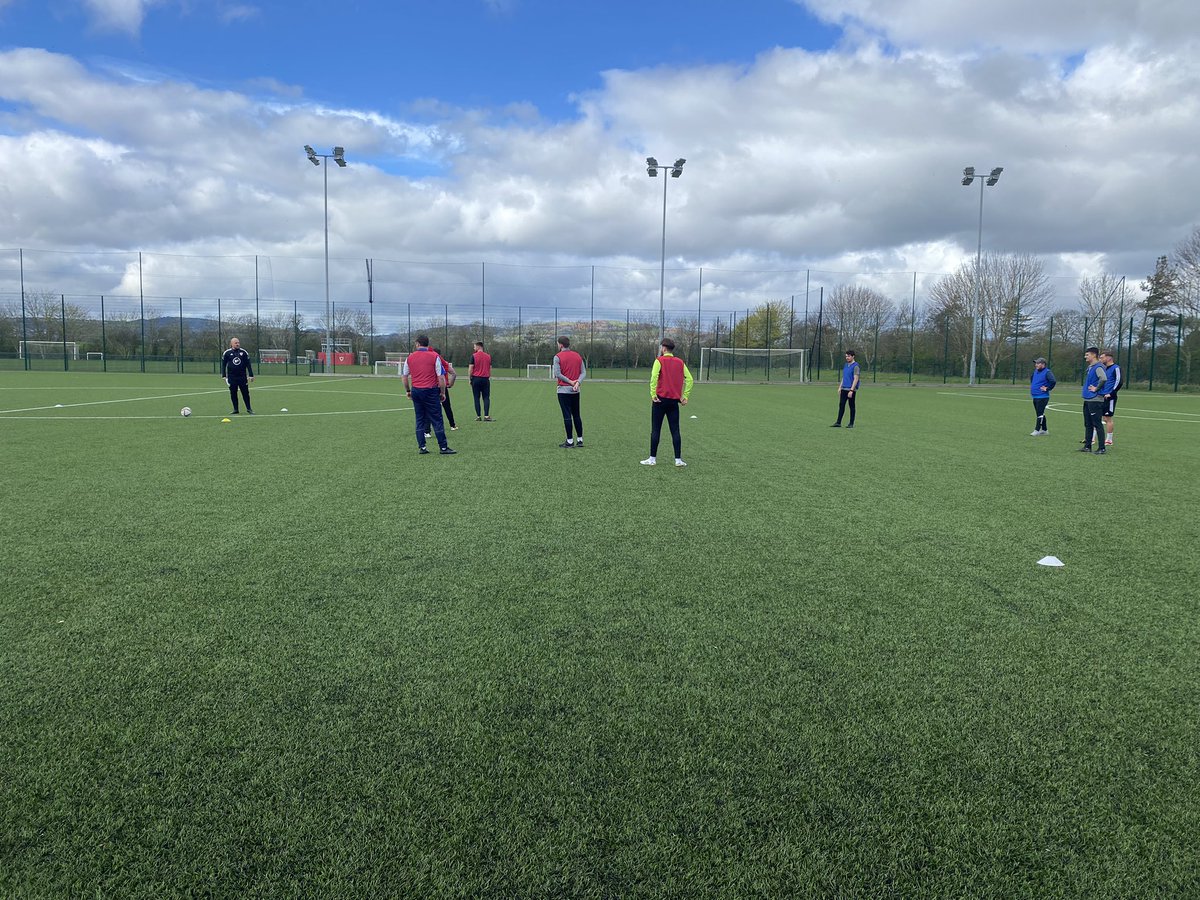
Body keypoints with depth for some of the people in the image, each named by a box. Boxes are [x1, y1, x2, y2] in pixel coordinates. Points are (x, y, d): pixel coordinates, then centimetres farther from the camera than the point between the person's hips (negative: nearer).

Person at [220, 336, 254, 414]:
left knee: (245, 393, 0)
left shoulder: (244, 352, 4)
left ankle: (249, 409, 8)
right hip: (232, 377, 0)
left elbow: (248, 364, 7)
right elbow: (223, 365, 7)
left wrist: (251, 375, 2)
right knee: (233, 394, 4)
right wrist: (224, 376, 2)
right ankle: (235, 410, 13)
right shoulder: (227, 353, 2)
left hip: (242, 376, 0)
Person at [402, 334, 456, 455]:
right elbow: (441, 377, -7)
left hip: (416, 391, 4)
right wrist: (443, 392, 2)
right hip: (431, 391, -4)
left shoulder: (409, 357, 6)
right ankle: (443, 447, 0)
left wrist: (408, 391, 24)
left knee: (420, 420, 11)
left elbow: (404, 376, 12)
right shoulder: (434, 356, -5)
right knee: (437, 420, -1)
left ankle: (421, 447, 10)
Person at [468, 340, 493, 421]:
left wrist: (470, 378, 3)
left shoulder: (474, 356, -5)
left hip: (476, 378, -2)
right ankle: (486, 416, -6)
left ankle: (478, 416, 4)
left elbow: (470, 368, -6)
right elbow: (490, 369, 10)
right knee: (486, 398, 4)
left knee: (477, 398, 4)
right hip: (485, 379, 2)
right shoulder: (488, 356, 6)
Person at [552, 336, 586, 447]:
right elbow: (583, 372, 3)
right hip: (576, 390, 5)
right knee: (576, 416, 12)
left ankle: (570, 441, -1)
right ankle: (580, 440, 14)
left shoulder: (558, 357, -7)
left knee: (567, 416, -2)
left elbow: (557, 374, -15)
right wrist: (577, 382, -10)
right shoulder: (578, 356, 9)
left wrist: (570, 382, -11)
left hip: (563, 390, -5)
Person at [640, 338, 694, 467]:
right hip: (674, 400, 4)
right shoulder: (680, 362, 9)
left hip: (660, 399, -4)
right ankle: (678, 460, 5)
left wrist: (653, 394, -13)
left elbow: (654, 377, -18)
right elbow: (689, 379, 5)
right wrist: (684, 396, 8)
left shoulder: (659, 360, -4)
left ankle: (652, 458, 5)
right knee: (675, 431, 6)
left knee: (655, 430, 3)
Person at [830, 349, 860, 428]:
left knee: (851, 406, 1)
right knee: (841, 405, 4)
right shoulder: (846, 365, 14)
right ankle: (838, 423, 6)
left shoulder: (855, 366, -10)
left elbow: (856, 379, -15)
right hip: (844, 389, 7)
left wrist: (851, 390, -20)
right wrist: (840, 387, 16)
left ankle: (851, 424, 8)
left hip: (851, 389, -7)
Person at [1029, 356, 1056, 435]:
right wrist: (1032, 386, 23)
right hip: (1035, 396, 9)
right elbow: (1031, 378, 34)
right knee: (1040, 414, 15)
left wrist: (1047, 388, -18)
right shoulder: (1035, 371, 12)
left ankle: (1037, 430, -7)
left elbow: (1053, 381, -27)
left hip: (1042, 397, -9)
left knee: (1040, 414, -8)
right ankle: (1044, 430, 23)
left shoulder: (1047, 372, -14)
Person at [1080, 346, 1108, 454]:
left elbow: (1103, 379, -31)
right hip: (1087, 400, 10)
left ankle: (1101, 448, 0)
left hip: (1095, 400, -10)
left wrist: (1096, 389, -20)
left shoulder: (1098, 367, -14)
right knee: (1088, 424, 13)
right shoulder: (1090, 367, 14)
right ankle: (1087, 446, 20)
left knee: (1097, 424, -5)